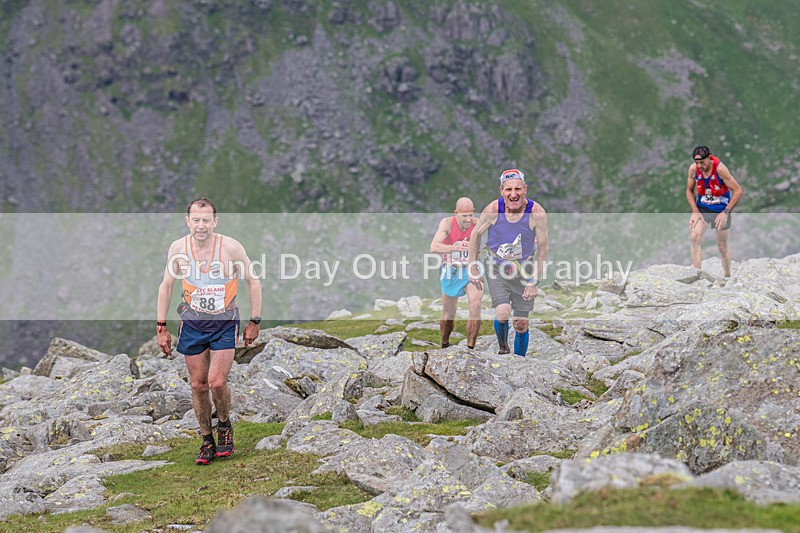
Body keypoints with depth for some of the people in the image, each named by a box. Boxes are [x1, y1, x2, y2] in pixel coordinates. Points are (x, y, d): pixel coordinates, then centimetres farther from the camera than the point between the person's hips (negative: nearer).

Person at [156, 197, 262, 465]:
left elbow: (253, 281, -2)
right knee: (198, 385, 4)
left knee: (217, 382, -15)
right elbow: (166, 286, 6)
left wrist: (254, 322, -1)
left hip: (224, 324, -2)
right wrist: (161, 327, 4)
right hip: (192, 323, 3)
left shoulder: (230, 247, -16)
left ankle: (224, 424, 14)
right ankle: (207, 441, 21)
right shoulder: (178, 248, -9)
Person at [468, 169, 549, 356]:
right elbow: (476, 235, -1)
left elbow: (542, 249, -9)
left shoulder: (536, 212, -19)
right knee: (503, 313, -20)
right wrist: (473, 269, 1)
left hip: (524, 270, 1)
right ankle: (502, 347, 11)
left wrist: (534, 283, -10)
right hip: (496, 268, -1)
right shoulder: (493, 210, -19)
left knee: (521, 324, 3)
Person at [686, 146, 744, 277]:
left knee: (722, 246, 7)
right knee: (694, 237, -20)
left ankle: (728, 276, 27)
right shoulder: (693, 169, -12)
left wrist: (725, 212, -22)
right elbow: (689, 191, 4)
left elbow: (738, 191, -19)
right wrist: (695, 211, -8)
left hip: (721, 209, -3)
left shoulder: (720, 168, -24)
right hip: (702, 208, 3)